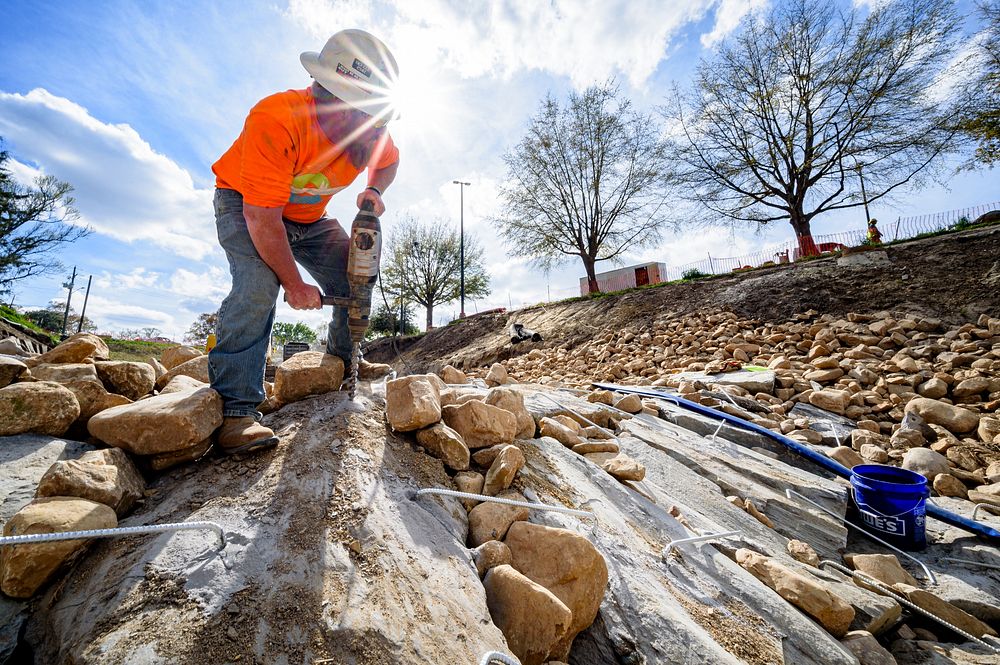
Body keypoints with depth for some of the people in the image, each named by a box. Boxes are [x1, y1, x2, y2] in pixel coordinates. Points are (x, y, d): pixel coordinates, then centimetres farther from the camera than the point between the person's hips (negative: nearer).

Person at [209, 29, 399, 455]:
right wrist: (294, 284, -31)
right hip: (245, 207, -6)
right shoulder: (275, 120, -34)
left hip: (308, 218, 6)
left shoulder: (369, 129, -16)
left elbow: (389, 161, 7)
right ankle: (237, 407, -26)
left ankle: (342, 360, 19)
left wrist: (374, 191, -16)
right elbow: (262, 215, -34)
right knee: (260, 284, -31)